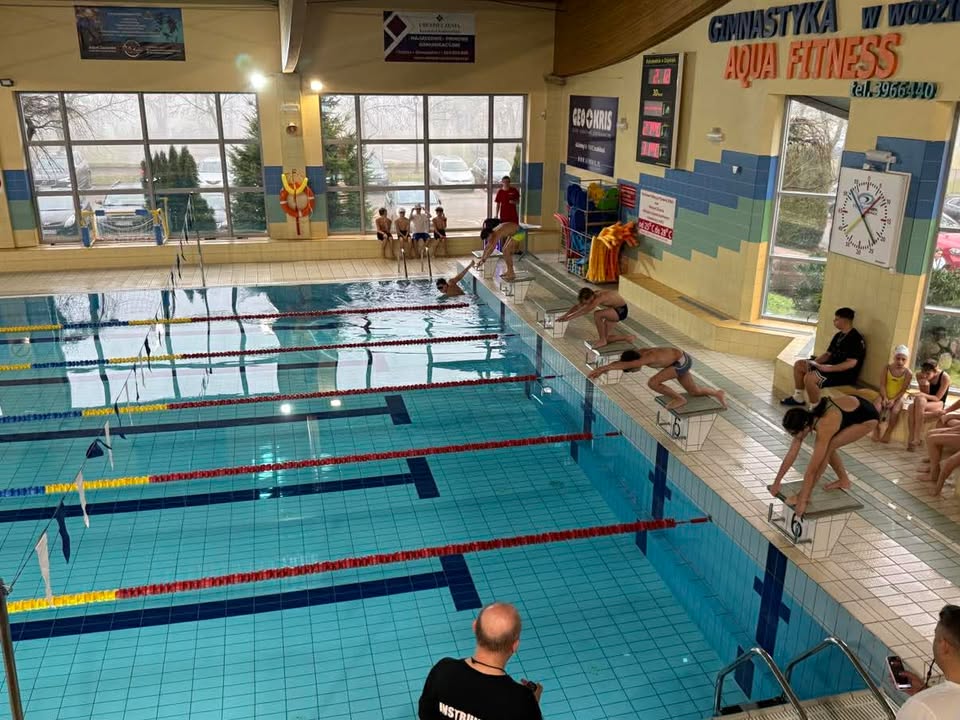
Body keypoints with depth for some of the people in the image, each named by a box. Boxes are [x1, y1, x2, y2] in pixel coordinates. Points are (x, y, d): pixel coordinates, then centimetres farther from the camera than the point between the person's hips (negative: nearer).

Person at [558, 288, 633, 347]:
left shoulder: (600, 297, -34)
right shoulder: (592, 295, -9)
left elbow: (585, 310, -41)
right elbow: (578, 306, -2)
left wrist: (569, 317, -39)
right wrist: (565, 315, -11)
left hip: (621, 310, -9)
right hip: (614, 310, 9)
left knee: (597, 314, -32)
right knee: (604, 337, 6)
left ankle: (602, 341, -17)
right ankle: (627, 338, 23)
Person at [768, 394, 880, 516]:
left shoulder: (823, 428, -32)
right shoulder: (806, 419, -11)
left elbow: (812, 469, -29)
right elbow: (791, 454, -4)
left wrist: (803, 500, -25)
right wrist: (776, 482, 0)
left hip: (868, 417, -8)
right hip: (854, 407, 8)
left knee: (826, 449, -17)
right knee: (825, 448, 5)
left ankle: (805, 495, -9)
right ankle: (843, 480, 27)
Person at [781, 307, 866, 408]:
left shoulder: (856, 338, -18)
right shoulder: (839, 335, 13)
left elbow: (851, 363, -25)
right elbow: (828, 354, 16)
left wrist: (828, 368, -29)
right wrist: (814, 362, -4)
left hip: (845, 374, -10)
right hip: (831, 367, 10)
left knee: (809, 378, -31)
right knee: (799, 364, 8)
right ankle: (798, 399, 13)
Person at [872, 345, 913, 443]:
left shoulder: (908, 373, -7)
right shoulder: (887, 368, -3)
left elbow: (903, 390, -9)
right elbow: (882, 384, -6)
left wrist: (893, 400, -21)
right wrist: (885, 398, -19)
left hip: (897, 397, -1)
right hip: (885, 395, 1)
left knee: (895, 411, -32)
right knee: (877, 408, -29)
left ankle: (888, 433, -10)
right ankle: (876, 430, -9)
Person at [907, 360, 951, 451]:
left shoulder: (945, 377, -18)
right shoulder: (919, 375, -8)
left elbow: (937, 398, -15)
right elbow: (925, 394, -4)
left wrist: (924, 395, -32)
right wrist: (925, 385, -24)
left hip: (938, 404, -3)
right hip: (923, 403, 3)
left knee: (920, 400, -36)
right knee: (912, 407, -33)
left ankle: (916, 438, -34)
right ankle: (911, 437, -31)